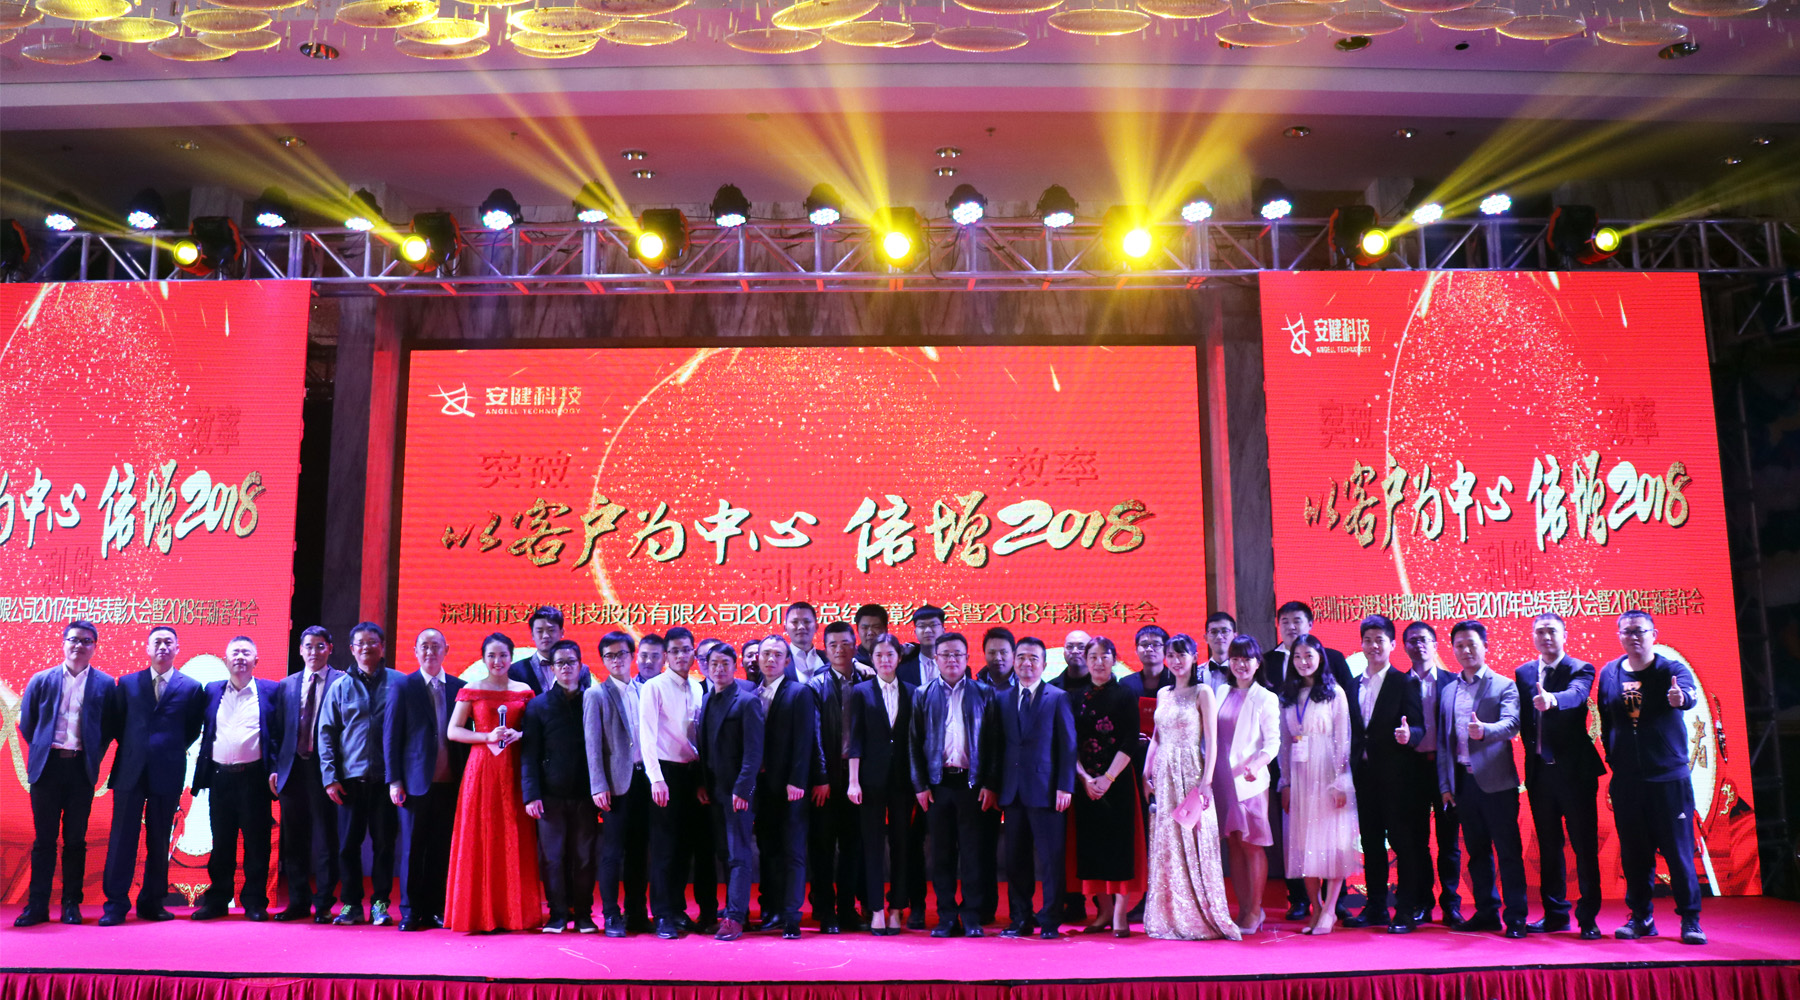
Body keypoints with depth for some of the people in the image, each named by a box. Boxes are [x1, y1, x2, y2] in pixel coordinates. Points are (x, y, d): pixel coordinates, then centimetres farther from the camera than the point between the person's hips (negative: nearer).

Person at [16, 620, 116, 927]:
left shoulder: (104, 684, 4)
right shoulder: (41, 680, 7)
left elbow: (109, 728, 7)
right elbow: (26, 723, 13)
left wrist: (94, 756, 0)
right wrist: (40, 750, 8)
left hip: (81, 768, -1)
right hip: (47, 766, 1)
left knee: (75, 840, 4)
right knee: (44, 838, 4)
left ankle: (72, 904, 11)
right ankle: (37, 905, 9)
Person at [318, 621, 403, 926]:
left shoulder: (398, 683, 5)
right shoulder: (340, 687, 9)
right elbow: (326, 733, 8)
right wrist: (330, 777, 0)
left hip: (385, 778, -1)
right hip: (350, 779, 1)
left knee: (384, 843, 3)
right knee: (348, 844, 4)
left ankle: (380, 903, 13)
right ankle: (351, 904, 15)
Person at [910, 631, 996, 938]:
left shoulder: (983, 693, 6)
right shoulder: (924, 695, 8)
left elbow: (993, 741, 3)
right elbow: (915, 743, 6)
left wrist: (989, 784, -4)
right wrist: (920, 785, -1)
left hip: (972, 783, -1)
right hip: (938, 783, 1)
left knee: (972, 853, 1)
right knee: (942, 854, 5)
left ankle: (972, 919, 9)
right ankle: (946, 918, 13)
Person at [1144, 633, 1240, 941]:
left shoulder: (1203, 692, -4)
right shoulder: (1163, 694, 14)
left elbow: (1211, 740, -8)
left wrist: (1205, 782, -15)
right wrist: (1147, 772, 8)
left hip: (1191, 774, -6)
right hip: (1164, 776, 6)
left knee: (1193, 844, -4)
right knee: (1165, 844, 6)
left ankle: (1200, 918, 5)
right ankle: (1171, 917, 13)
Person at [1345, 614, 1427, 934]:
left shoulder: (1405, 683, -2)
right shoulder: (1353, 686, 13)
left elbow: (1418, 726, -9)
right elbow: (1351, 731, 13)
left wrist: (1408, 734, -31)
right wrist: (1352, 765, 3)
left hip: (1395, 774, -5)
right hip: (1363, 774, 5)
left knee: (1403, 842, -1)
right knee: (1371, 842, 11)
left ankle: (1406, 911, 5)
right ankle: (1375, 907, 20)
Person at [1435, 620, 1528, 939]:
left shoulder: (1504, 686, 0)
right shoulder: (1448, 692, 14)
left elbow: (1511, 724, -16)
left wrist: (1484, 730, -37)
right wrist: (1445, 784, 9)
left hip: (1495, 781, -5)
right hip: (1463, 781, 5)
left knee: (1508, 851, -1)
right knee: (1476, 851, 10)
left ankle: (1515, 917, 6)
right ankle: (1487, 912, 20)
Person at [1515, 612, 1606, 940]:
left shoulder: (1580, 670, -4)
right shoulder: (1523, 672, 10)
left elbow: (1576, 694, -27)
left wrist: (1552, 699, -47)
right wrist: (1533, 748, 1)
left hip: (1575, 769, -5)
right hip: (1539, 770, 5)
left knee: (1584, 846, -1)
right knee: (1548, 847, 12)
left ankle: (1588, 918, 7)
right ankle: (1555, 913, 21)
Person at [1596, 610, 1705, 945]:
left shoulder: (1672, 669, -4)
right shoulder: (1609, 673, 6)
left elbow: (1689, 692, -27)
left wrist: (1681, 697, -49)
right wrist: (1613, 758, 5)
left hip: (1669, 777, -3)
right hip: (1626, 780, 3)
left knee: (1679, 849, 0)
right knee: (1633, 852, 7)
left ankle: (1690, 920, 12)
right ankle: (1641, 917, 19)